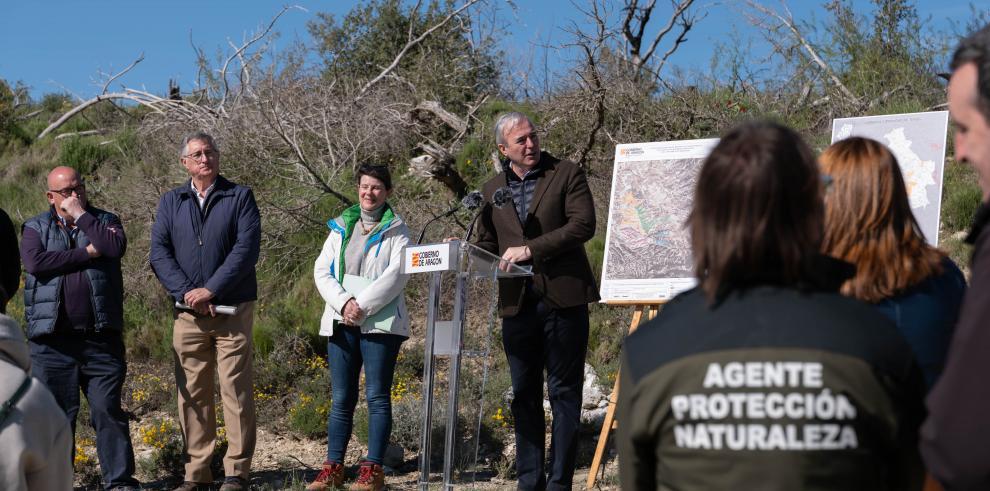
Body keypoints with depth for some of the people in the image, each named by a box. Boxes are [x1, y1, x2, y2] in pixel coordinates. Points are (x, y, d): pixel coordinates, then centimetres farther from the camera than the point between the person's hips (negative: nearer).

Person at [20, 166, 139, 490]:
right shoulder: (35, 228, 10)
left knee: (108, 410, -1)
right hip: (53, 341, 0)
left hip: (102, 338, 0)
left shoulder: (104, 221, 12)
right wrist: (86, 253, -8)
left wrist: (81, 215, -6)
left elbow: (116, 247, -10)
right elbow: (36, 262, -11)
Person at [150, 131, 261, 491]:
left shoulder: (240, 197, 3)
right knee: (192, 393, 4)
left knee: (236, 390, -3)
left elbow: (247, 248, -9)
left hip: (232, 310, -3)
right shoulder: (171, 202, 11)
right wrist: (187, 292, -13)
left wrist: (210, 290, -15)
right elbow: (159, 253, 1)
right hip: (187, 313, 3)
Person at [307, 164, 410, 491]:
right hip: (341, 322, 4)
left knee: (377, 397, -3)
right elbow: (322, 270, 6)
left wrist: (362, 306, -17)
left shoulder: (396, 231, 3)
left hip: (379, 323, -4)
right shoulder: (341, 227, 15)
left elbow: (396, 274, -10)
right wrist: (343, 302, -11)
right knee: (341, 399, 6)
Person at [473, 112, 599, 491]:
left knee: (564, 393, 0)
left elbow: (583, 225, -11)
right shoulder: (492, 190, 14)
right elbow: (487, 245, 19)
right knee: (524, 396, 8)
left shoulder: (567, 174, 1)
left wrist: (530, 249, -16)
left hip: (563, 299, -4)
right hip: (517, 303, 4)